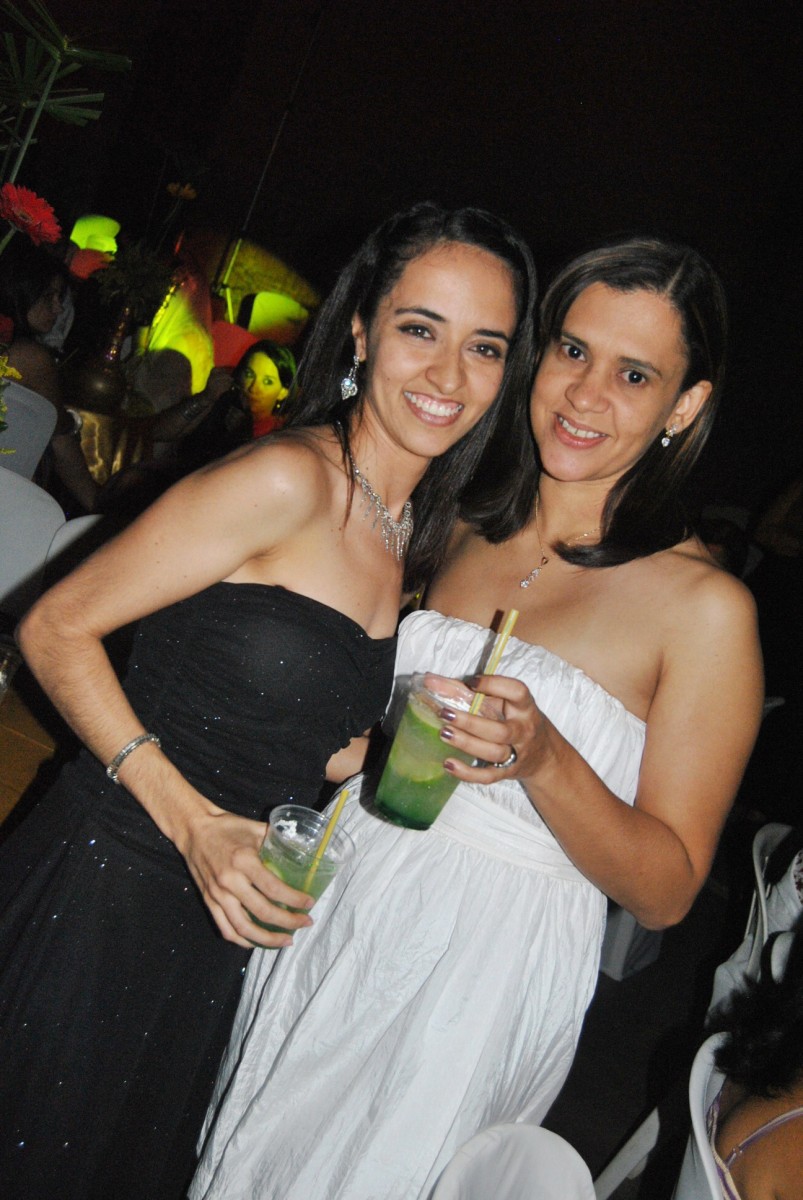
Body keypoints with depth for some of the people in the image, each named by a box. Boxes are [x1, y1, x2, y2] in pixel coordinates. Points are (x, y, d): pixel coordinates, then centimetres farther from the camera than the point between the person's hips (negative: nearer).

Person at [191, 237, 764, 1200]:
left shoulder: (705, 605, -13)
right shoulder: (463, 526, 2)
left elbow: (667, 890, -12)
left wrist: (542, 759, -26)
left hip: (484, 976, -4)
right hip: (331, 911, 5)